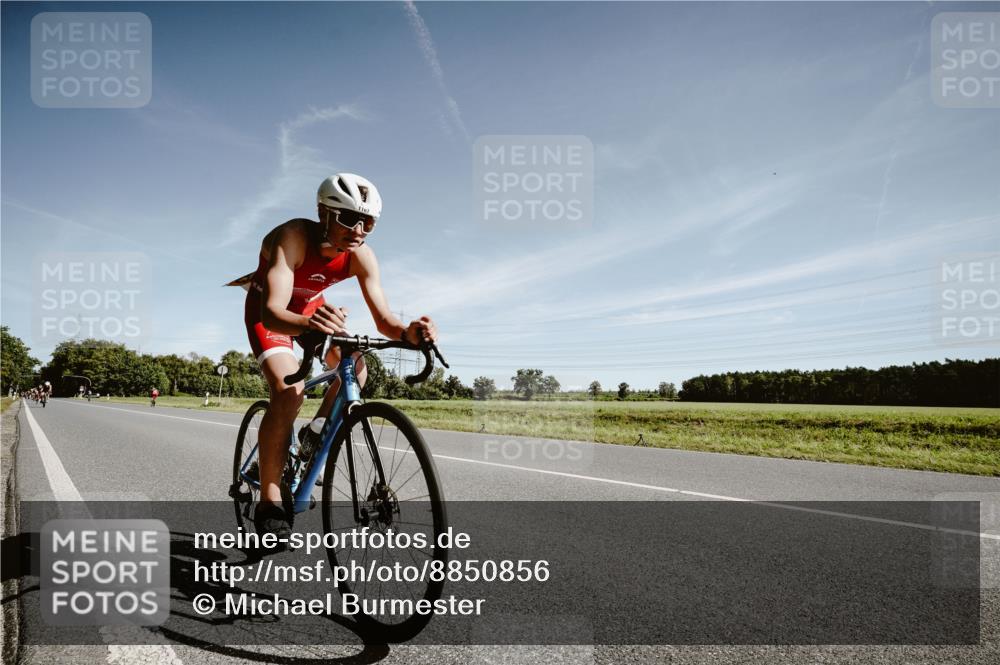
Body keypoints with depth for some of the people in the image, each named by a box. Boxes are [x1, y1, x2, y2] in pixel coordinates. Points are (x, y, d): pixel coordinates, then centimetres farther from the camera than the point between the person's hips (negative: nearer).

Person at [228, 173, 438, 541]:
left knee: (354, 368, -15)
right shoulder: (292, 237, -36)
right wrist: (307, 325, -68)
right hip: (268, 309, -5)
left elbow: (383, 319, -25)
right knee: (289, 390, -25)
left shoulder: (362, 256, -24)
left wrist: (407, 331, -48)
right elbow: (272, 313, -47)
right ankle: (269, 500, -14)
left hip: (311, 307, 5)